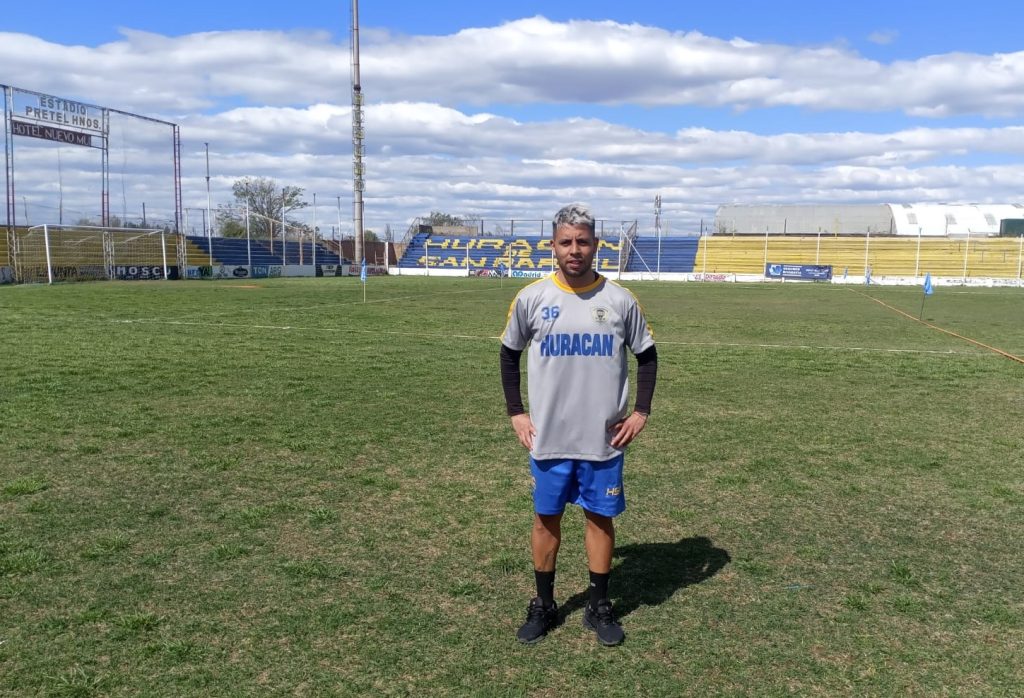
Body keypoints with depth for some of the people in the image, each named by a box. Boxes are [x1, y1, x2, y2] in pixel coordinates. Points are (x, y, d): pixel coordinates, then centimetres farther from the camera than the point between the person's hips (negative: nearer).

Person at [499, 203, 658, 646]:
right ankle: (543, 606, 27)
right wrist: (515, 413, 3)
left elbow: (647, 356, 9)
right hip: (547, 438, 0)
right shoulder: (531, 299, -3)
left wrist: (640, 412, 1)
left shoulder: (620, 301, -3)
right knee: (546, 519, 10)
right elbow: (509, 354, 10)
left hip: (604, 440, 0)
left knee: (600, 518, 9)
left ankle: (600, 607, 26)